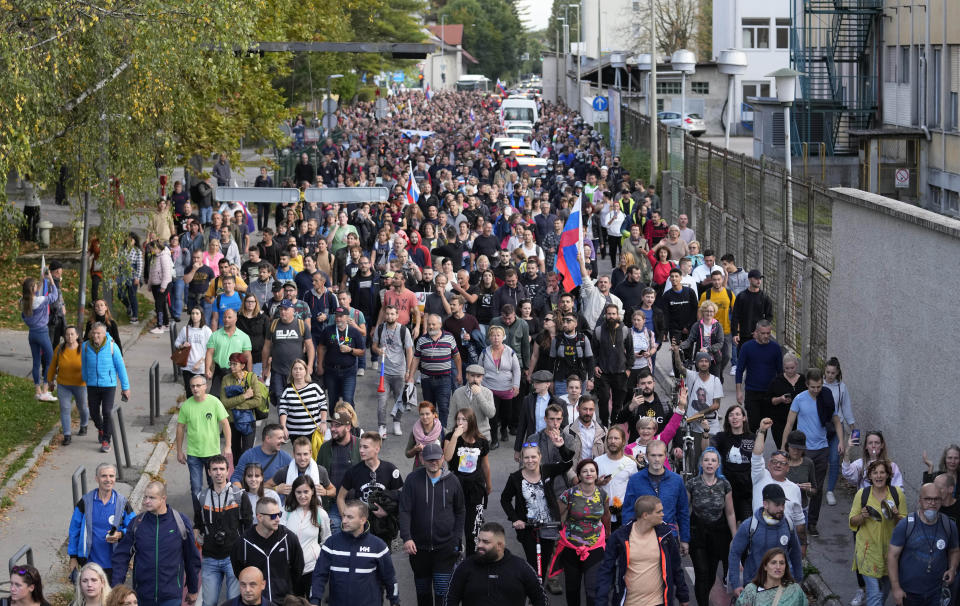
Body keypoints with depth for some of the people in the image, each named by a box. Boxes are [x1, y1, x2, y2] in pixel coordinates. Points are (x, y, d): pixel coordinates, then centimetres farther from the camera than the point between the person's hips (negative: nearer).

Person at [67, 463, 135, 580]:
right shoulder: (85, 501, -1)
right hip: (90, 563, 0)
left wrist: (120, 534, -16)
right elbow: (74, 530, 6)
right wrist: (73, 557, 6)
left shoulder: (122, 503, 0)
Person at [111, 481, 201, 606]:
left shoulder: (181, 522, -2)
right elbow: (121, 556, 1)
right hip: (142, 596, 2)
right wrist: (116, 586, -11)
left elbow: (192, 558, 7)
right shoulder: (137, 523, 0)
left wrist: (193, 590, 13)